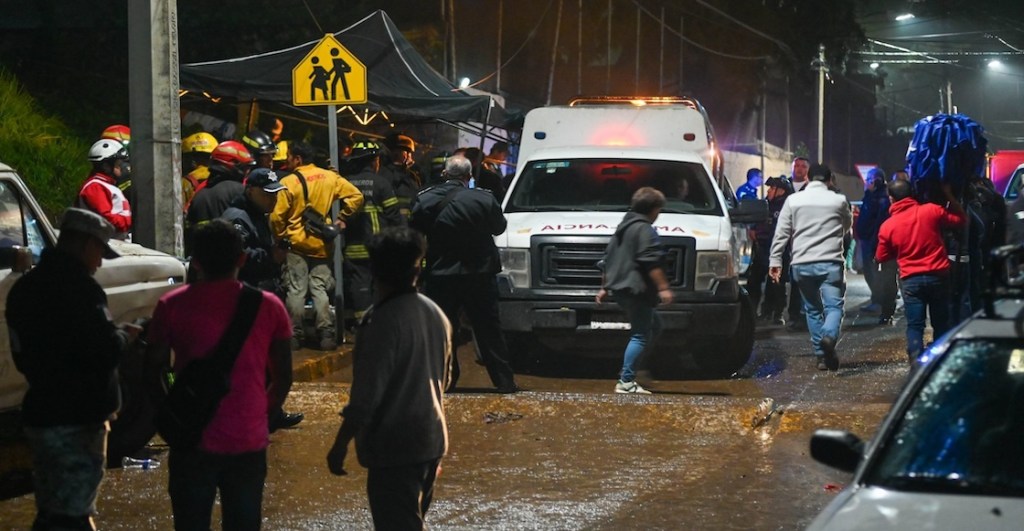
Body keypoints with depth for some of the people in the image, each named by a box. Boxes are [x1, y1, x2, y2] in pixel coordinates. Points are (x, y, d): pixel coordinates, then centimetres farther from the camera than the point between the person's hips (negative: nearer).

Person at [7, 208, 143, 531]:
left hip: (41, 415, 9)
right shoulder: (78, 287, -18)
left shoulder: (24, 287, 11)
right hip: (77, 420, -8)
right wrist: (125, 336, -2)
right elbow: (105, 353, -22)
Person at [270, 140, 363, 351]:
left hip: (296, 244, -3)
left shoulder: (288, 182, -11)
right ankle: (327, 334, 2)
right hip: (321, 244, 3)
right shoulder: (329, 177, 0)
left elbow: (277, 216, -11)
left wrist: (280, 236, 5)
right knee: (320, 289, 7)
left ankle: (295, 335, 7)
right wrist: (341, 219, 7)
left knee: (296, 290, 4)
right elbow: (355, 196, -1)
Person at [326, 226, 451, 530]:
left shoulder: (383, 322, -20)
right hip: (431, 439, 8)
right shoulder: (435, 314, 4)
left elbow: (366, 395, -21)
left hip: (394, 447, -8)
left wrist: (340, 444, -11)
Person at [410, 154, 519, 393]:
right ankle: (504, 380, 8)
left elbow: (413, 232, 1)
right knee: (488, 329, 7)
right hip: (479, 274, 0)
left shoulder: (425, 200, -6)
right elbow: (499, 227, 7)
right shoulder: (484, 199, -9)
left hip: (440, 275, 0)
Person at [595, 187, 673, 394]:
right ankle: (626, 381, -15)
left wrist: (604, 287, 30)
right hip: (636, 290, -10)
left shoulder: (623, 227, 21)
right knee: (641, 335, -9)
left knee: (654, 326, 18)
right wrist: (663, 287, -23)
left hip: (620, 288, 10)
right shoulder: (644, 229, -9)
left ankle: (628, 373, 13)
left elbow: (607, 260, 26)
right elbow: (652, 262, -21)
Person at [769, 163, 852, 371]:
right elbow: (847, 226, 20)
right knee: (834, 305, -2)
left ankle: (822, 354, 10)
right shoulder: (839, 200, 3)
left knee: (813, 309, 12)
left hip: (802, 264, 2)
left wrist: (775, 261, 3)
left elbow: (781, 233, 1)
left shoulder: (793, 200, 4)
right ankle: (829, 335, -33)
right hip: (831, 263, -2)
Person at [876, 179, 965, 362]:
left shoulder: (887, 226, -3)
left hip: (910, 280, -1)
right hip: (938, 276, 1)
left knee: (915, 326, 3)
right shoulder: (931, 211, -6)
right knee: (941, 323, 13)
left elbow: (882, 257, 9)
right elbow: (960, 219, 7)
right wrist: (950, 196, 17)